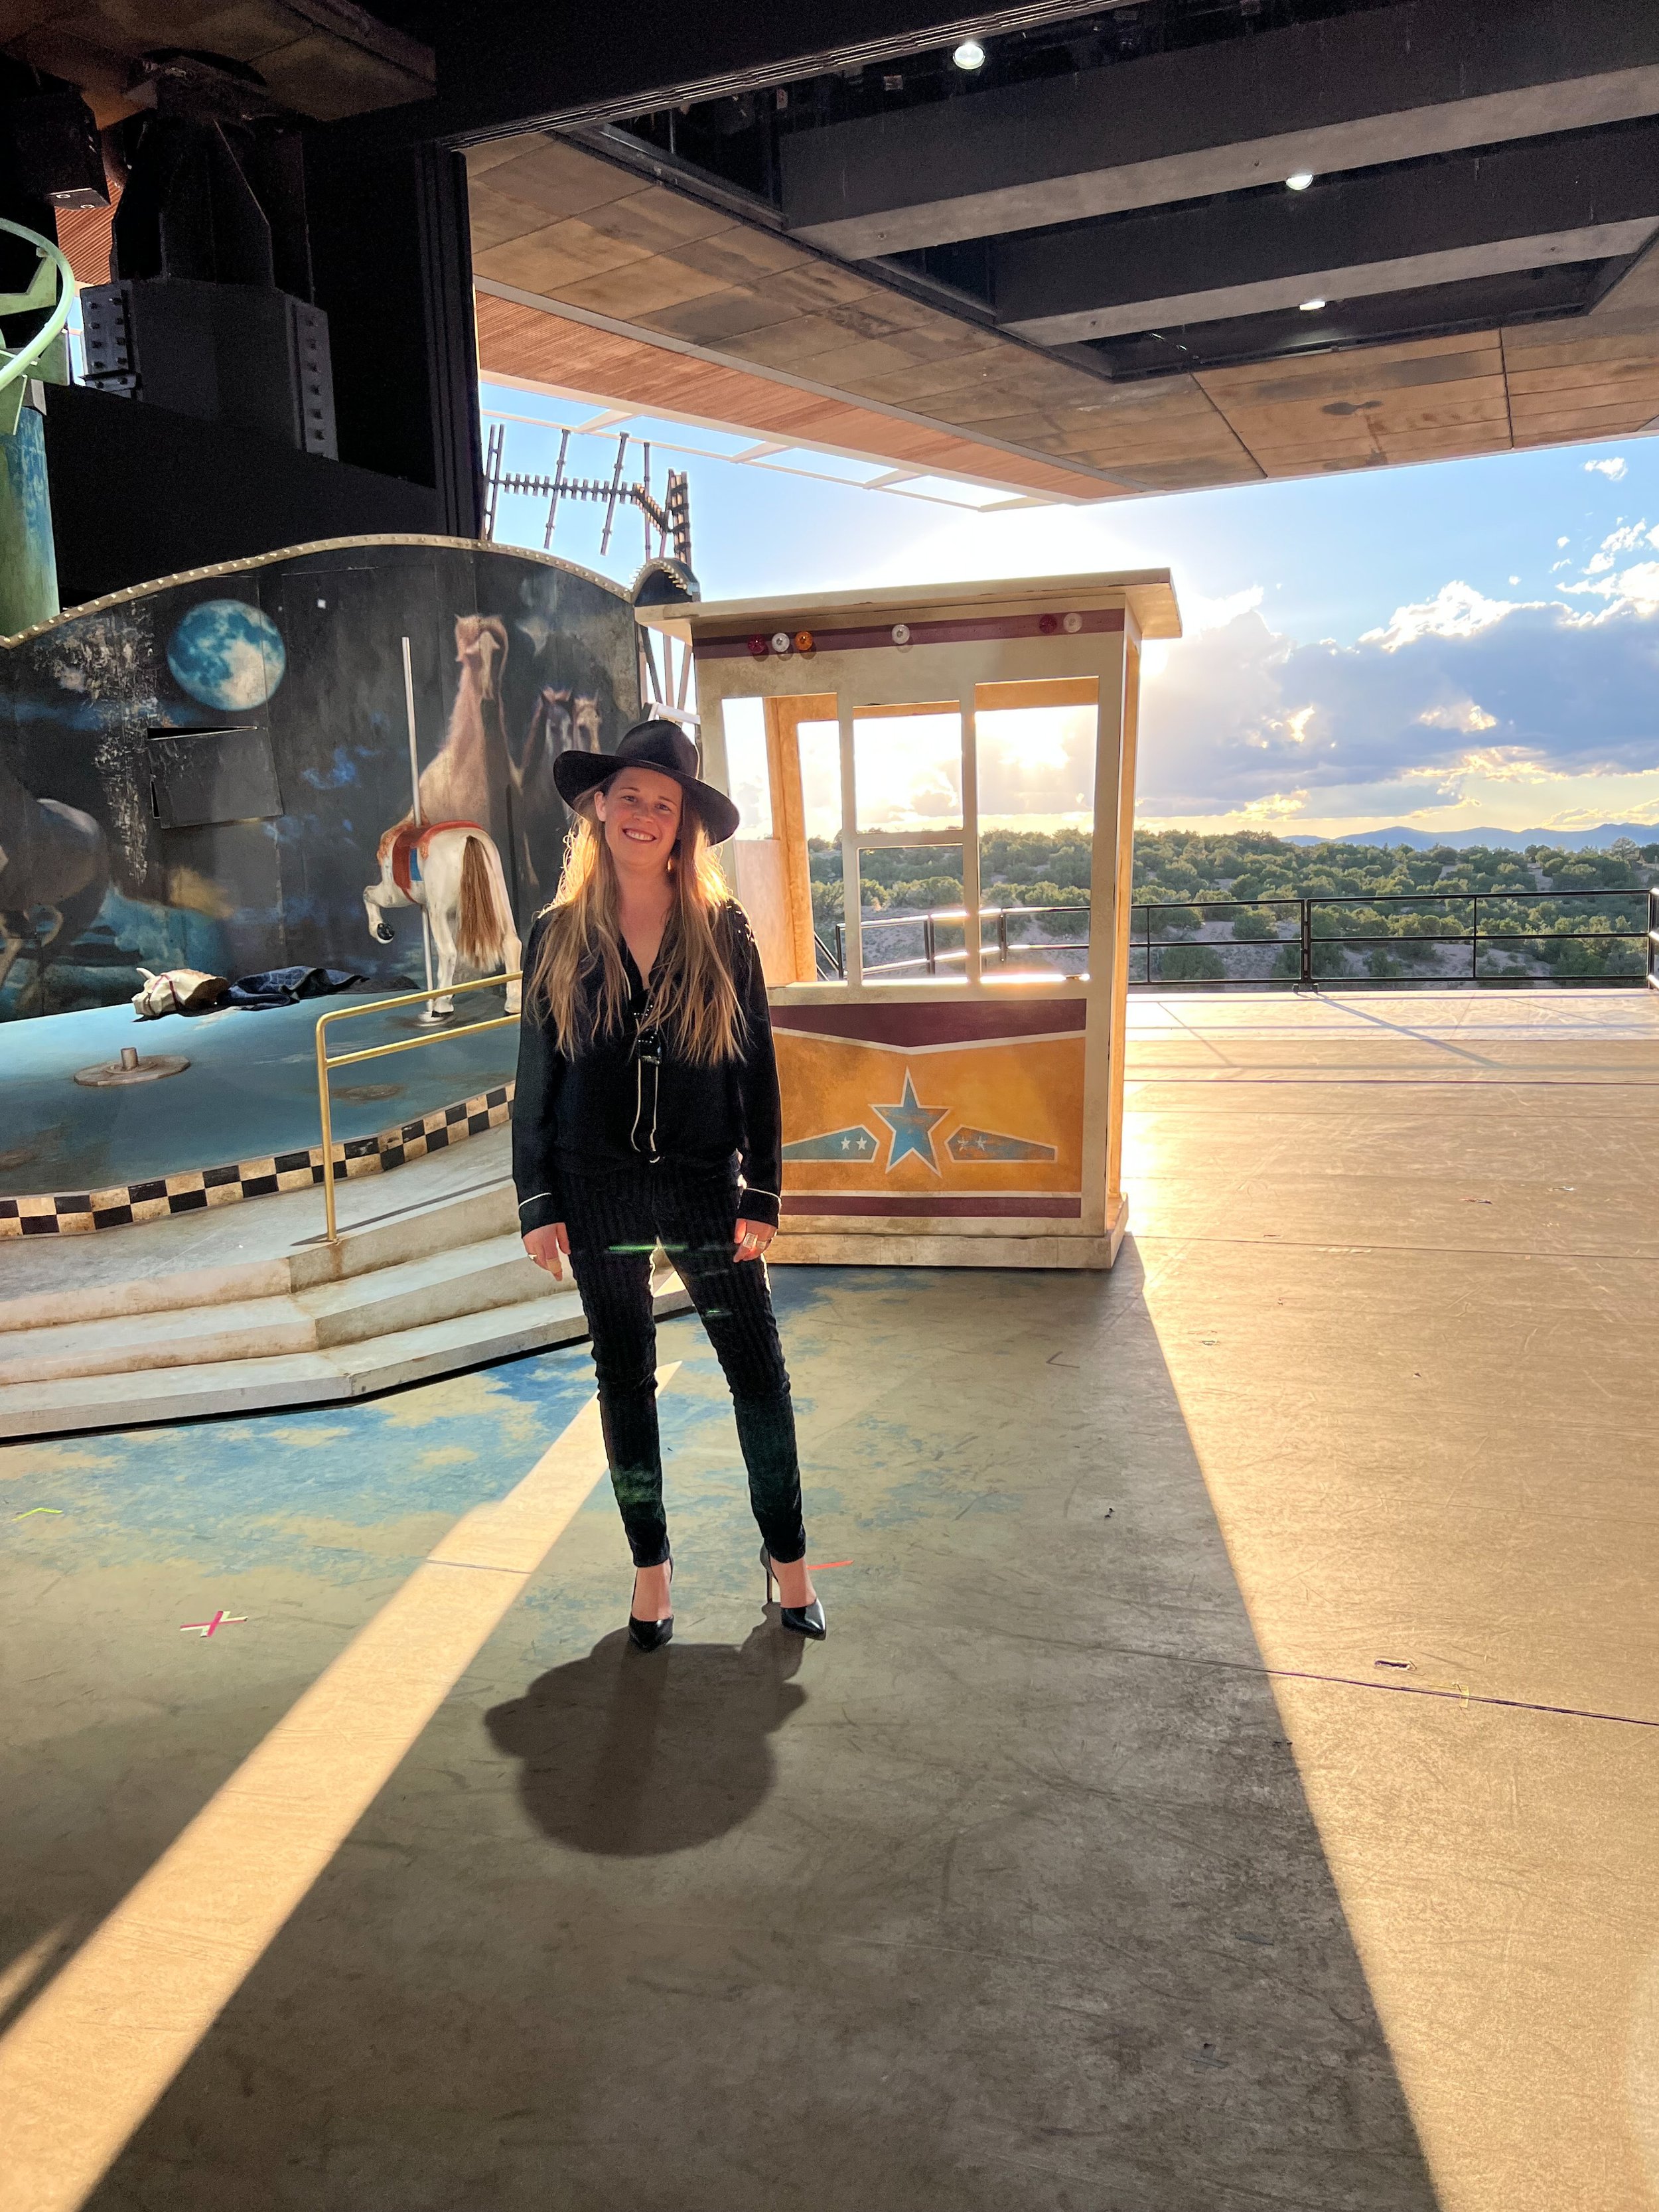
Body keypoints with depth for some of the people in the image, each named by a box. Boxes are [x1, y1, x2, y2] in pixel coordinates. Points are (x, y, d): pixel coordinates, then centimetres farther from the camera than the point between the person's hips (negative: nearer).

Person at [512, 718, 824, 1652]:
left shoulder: (723, 930, 0)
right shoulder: (559, 936, 2)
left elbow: (757, 1068, 1)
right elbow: (536, 1078, 4)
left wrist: (763, 1192, -4)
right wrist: (538, 1204, 0)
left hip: (705, 1183, 0)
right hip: (598, 1190, 1)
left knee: (761, 1373, 4)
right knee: (626, 1381, 12)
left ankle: (787, 1556, 23)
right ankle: (652, 1566, 28)